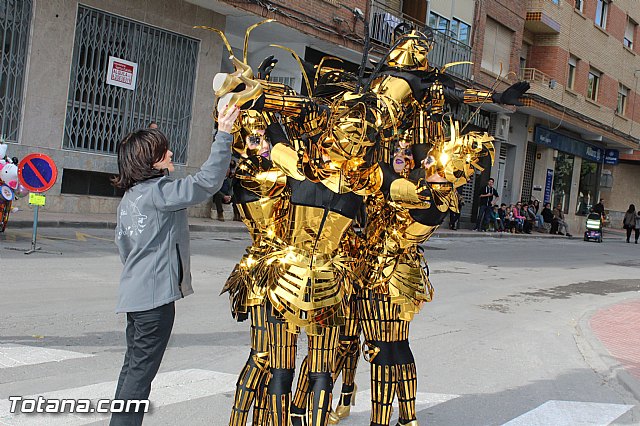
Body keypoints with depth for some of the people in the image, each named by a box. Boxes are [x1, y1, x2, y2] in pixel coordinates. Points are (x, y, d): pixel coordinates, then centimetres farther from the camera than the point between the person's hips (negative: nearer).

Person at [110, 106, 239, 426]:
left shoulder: (129, 198, 12)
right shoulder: (158, 191, -15)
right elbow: (206, 182, -20)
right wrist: (223, 135, -19)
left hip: (135, 294, 9)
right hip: (155, 295, -9)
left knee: (133, 366, 17)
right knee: (142, 370, -2)